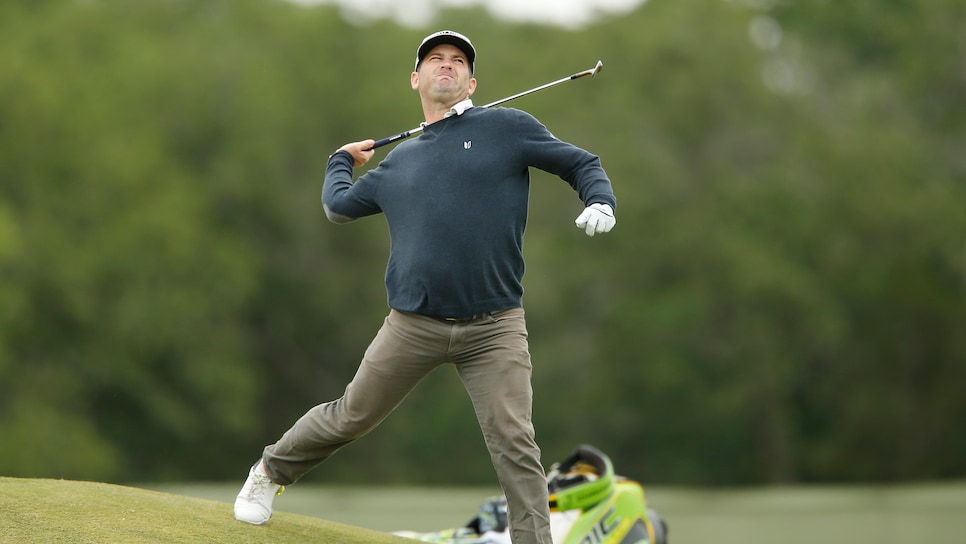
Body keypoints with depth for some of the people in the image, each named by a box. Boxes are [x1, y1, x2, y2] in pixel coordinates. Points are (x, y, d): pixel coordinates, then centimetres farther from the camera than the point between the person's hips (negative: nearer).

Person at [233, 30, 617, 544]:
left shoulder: (508, 128, 6)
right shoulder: (397, 163, 18)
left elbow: (582, 165, 7)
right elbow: (337, 205, 32)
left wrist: (600, 203, -11)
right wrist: (341, 162, 48)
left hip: (494, 328, -3)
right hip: (413, 325, 3)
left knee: (514, 445, -13)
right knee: (350, 418, 12)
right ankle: (271, 472, 35)